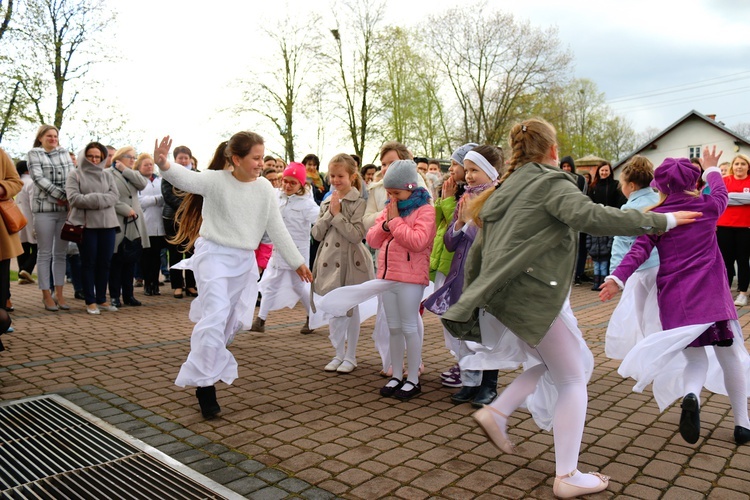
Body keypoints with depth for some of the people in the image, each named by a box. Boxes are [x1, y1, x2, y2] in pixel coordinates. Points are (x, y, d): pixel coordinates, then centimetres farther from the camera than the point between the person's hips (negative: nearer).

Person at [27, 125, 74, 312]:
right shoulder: (34, 154, 4)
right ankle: (46, 296, 7)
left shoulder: (64, 153, 14)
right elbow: (38, 178, -7)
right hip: (44, 209, -3)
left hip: (65, 209, 3)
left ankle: (59, 294, 14)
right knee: (45, 253, 1)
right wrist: (61, 195, -13)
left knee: (61, 253, 7)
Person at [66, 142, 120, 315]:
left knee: (105, 263, 7)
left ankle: (101, 299, 17)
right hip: (85, 224, -3)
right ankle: (90, 301, 8)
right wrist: (100, 199, -12)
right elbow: (74, 198, -10)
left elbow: (114, 196, -1)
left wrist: (91, 199, -13)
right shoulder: (75, 176, 4)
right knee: (88, 263, 1)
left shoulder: (108, 176, 14)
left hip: (107, 223, 3)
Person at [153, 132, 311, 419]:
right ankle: (205, 384, 1)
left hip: (245, 261, 5)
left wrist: (296, 262, 7)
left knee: (231, 323, 13)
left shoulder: (264, 188, 1)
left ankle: (208, 369, 37)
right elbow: (186, 180, -28)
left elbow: (277, 229, 6)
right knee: (215, 319, -13)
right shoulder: (216, 180, -10)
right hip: (214, 256, -5)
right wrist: (164, 165, -51)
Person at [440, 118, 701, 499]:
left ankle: (495, 412, 12)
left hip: (507, 293, 8)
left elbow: (478, 251, 18)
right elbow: (589, 216, -25)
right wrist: (661, 221, -17)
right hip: (533, 295, -8)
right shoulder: (551, 183, -6)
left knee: (550, 363, 23)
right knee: (573, 381, 4)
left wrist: (470, 301, 24)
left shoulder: (505, 190, 18)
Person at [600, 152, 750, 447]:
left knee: (695, 356, 9)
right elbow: (721, 193, 29)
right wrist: (712, 169, 45)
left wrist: (617, 279, -19)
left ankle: (690, 394, -23)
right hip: (711, 293, 0)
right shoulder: (708, 206, 5)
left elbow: (639, 251, -11)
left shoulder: (655, 218, 2)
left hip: (674, 298, 0)